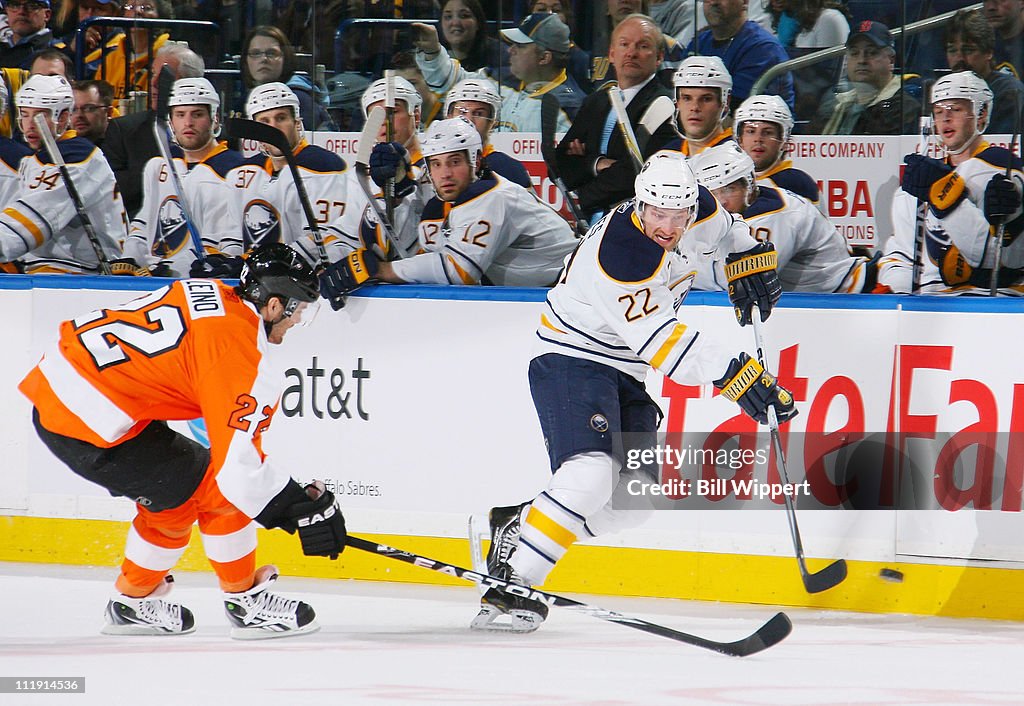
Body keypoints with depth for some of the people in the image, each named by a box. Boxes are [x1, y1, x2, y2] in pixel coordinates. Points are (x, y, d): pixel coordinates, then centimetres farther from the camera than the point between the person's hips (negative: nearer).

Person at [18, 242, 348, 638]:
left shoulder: (207, 294, 11)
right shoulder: (244, 358, -16)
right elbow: (240, 468, -20)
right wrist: (306, 507, -9)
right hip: (92, 426, -9)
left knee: (175, 492, 23)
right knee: (217, 489, 0)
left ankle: (133, 603, 33)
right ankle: (245, 602, 14)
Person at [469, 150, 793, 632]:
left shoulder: (696, 208, -5)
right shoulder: (621, 252, -30)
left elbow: (721, 227, 22)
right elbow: (659, 339, -34)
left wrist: (749, 259, 9)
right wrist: (732, 374, -38)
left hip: (624, 371, 9)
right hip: (571, 360, -9)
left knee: (634, 499, 4)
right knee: (590, 477, -29)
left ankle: (513, 527, 17)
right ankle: (508, 586, -28)